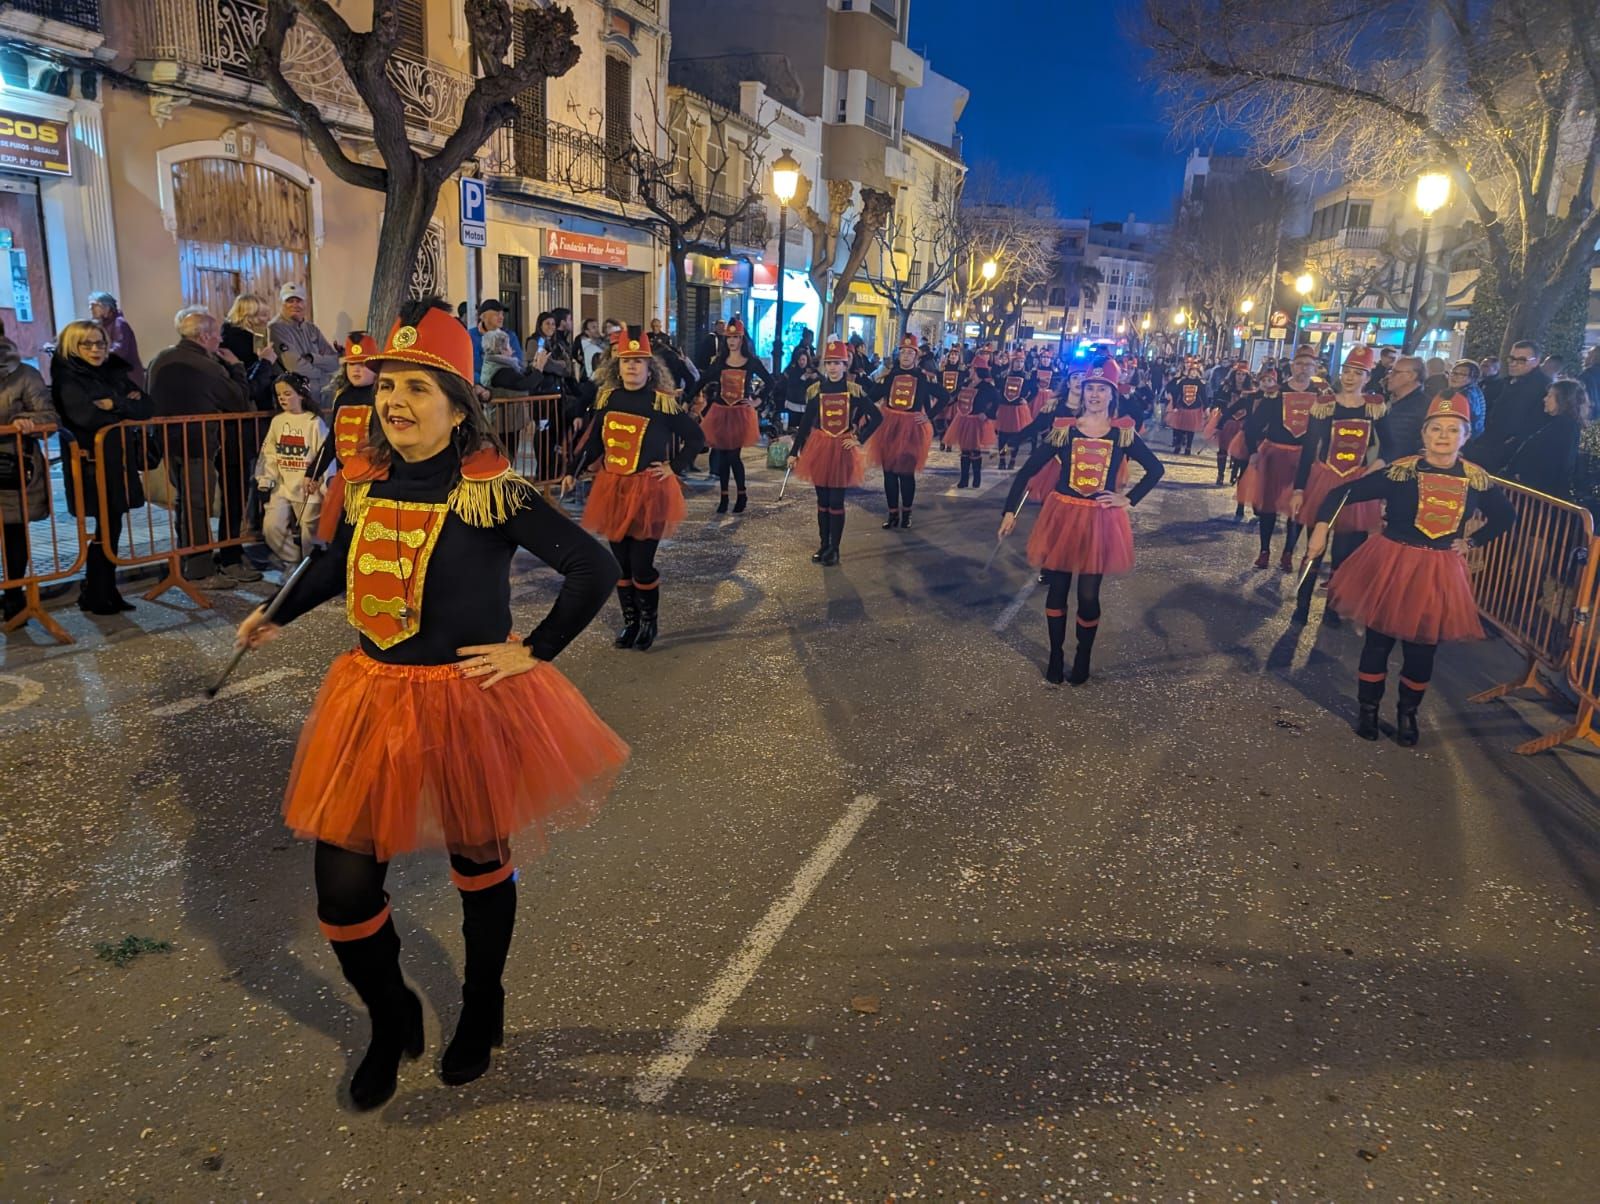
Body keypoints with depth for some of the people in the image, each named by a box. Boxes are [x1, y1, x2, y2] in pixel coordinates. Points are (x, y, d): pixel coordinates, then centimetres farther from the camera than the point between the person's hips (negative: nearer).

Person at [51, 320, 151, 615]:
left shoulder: (115, 373, 13)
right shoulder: (67, 379, -6)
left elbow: (146, 407, 3)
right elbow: (86, 416, -22)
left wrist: (114, 404, -12)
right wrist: (126, 406, -9)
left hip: (120, 461, 6)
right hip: (93, 463, -6)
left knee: (112, 526, 9)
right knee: (107, 529, -3)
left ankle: (106, 593, 18)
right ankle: (95, 597, 9)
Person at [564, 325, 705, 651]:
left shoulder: (662, 402, -9)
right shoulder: (606, 398, 4)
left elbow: (696, 437, -1)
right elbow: (592, 442, 11)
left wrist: (674, 467, -5)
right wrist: (573, 472, 4)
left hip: (649, 492, -4)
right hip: (613, 490, 5)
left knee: (641, 564, -5)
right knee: (620, 563, 9)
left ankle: (650, 622, 17)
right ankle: (630, 621, 25)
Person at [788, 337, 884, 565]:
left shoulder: (854, 390, -4)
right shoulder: (815, 389, 1)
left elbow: (877, 417, 0)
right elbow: (805, 422, 5)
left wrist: (860, 439, -6)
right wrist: (794, 451, 4)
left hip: (843, 450, -2)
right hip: (819, 448, 2)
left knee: (836, 502, 1)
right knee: (822, 501, 9)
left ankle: (834, 548, 11)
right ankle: (823, 545, 20)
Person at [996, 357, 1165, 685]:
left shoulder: (1123, 434, 0)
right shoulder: (1064, 430, -3)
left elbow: (1156, 469, 10)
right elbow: (1027, 470, -2)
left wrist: (1129, 500, 0)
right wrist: (1009, 511, -7)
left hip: (1101, 522, 0)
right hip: (1062, 517, 0)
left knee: (1088, 595, 3)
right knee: (1057, 589, 7)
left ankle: (1083, 659, 23)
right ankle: (1055, 655, 24)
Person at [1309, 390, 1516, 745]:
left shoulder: (1476, 479, -1)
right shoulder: (1401, 471, -12)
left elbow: (1505, 516, 17)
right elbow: (1344, 494, -13)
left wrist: (1471, 542, 7)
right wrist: (1321, 529, -21)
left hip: (1439, 574, 3)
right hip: (1391, 565, -2)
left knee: (1422, 649, 9)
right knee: (1379, 641, 6)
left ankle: (1407, 713, 29)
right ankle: (1368, 709, 23)